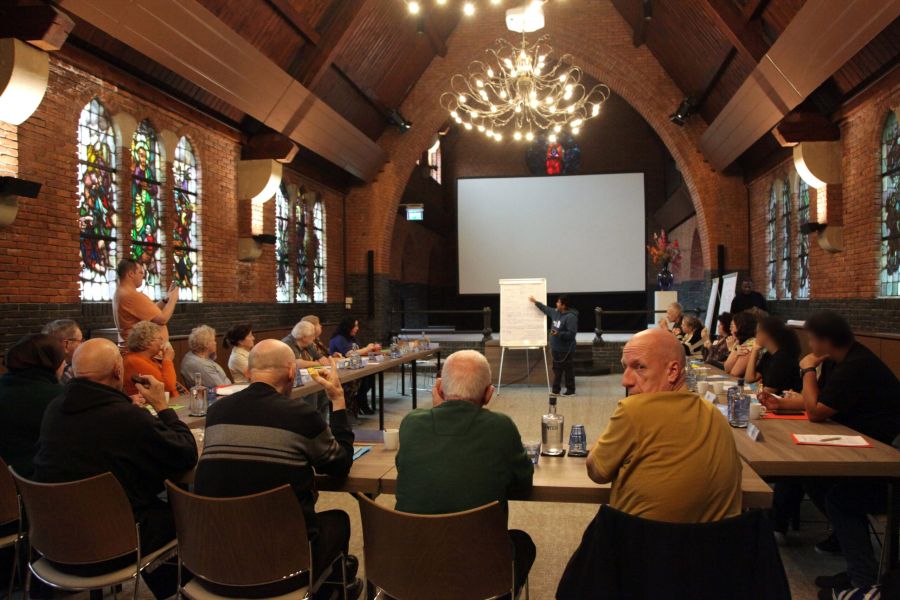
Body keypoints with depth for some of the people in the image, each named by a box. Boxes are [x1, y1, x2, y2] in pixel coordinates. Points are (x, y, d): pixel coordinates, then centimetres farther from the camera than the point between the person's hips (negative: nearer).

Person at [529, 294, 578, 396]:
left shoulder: (571, 317, -20)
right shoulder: (556, 312, 7)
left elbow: (572, 334, -24)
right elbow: (546, 309, 27)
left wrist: (558, 334, -30)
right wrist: (535, 302, 32)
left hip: (566, 350, -9)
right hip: (556, 349, 9)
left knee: (568, 370, 2)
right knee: (557, 370, 14)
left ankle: (570, 391, 12)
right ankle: (555, 390, 22)